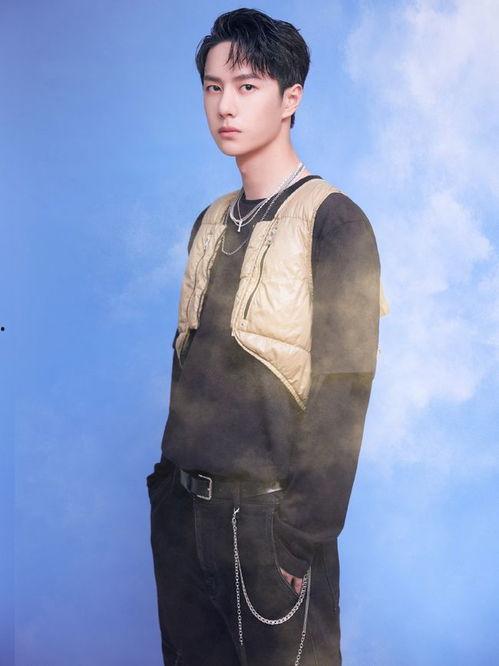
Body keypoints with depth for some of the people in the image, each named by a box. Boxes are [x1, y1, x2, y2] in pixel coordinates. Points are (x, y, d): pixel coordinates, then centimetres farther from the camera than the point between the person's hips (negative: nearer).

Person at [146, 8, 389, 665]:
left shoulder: (333, 222, -11)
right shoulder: (211, 223, 9)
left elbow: (340, 394, -15)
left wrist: (303, 537, -17)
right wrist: (170, 475, 10)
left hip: (267, 513, -6)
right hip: (180, 509, 6)